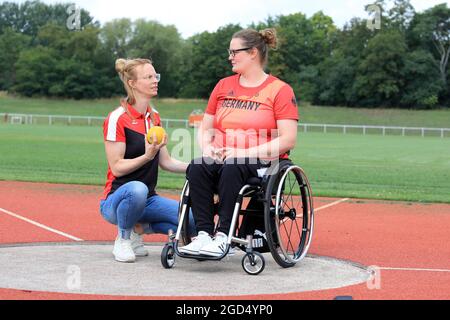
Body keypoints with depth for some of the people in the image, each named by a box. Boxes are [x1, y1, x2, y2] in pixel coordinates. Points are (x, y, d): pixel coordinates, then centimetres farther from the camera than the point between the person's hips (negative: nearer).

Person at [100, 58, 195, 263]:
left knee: (193, 221, -16)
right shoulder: (117, 118, -12)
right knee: (137, 189, -42)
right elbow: (117, 167, -15)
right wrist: (147, 156, -29)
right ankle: (123, 240, -13)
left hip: (148, 199, 6)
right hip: (117, 198, -6)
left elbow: (165, 162, 12)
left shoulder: (154, 116, 10)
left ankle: (138, 229, 5)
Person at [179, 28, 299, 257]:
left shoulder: (280, 90, 1)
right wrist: (208, 148, -5)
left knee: (231, 167, -37)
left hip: (262, 163, -4)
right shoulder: (223, 86, 18)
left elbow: (288, 140, -9)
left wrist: (245, 152, -17)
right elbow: (205, 129, 19)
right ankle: (204, 234, -31)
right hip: (221, 158, 5)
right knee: (197, 167, -28)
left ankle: (223, 235, -34)